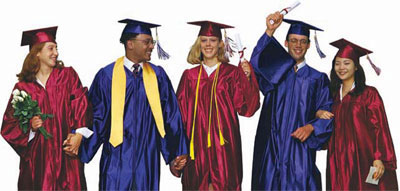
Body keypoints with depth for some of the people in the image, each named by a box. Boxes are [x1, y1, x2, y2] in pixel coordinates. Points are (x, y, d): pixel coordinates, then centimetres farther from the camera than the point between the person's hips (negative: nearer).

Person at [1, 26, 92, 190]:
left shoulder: (67, 75, 7)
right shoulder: (23, 87, 5)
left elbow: (81, 105, 0)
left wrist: (78, 135, -12)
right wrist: (30, 127, -13)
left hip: (66, 152, 0)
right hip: (38, 156, 0)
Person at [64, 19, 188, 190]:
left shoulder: (157, 75, 5)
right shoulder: (107, 76, -2)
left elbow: (171, 116, 4)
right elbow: (96, 117, -1)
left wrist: (176, 154, -2)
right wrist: (80, 147, -12)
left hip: (148, 159, 2)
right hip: (116, 158, -2)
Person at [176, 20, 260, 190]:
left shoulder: (233, 73, 2)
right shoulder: (190, 76, 7)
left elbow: (246, 108, -6)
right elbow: (180, 111, 8)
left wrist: (247, 78, -17)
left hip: (224, 141, -2)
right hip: (197, 142, 2)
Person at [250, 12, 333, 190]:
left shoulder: (318, 79, 11)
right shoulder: (273, 71, 10)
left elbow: (327, 112, 6)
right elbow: (257, 62, -12)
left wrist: (311, 127, -13)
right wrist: (270, 32, -23)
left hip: (301, 148, 0)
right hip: (272, 148, 0)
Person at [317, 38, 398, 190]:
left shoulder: (369, 94, -3)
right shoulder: (332, 94, 12)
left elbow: (379, 127, -8)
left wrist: (380, 159, -18)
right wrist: (319, 114, -2)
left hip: (364, 159, -4)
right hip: (339, 162, 4)